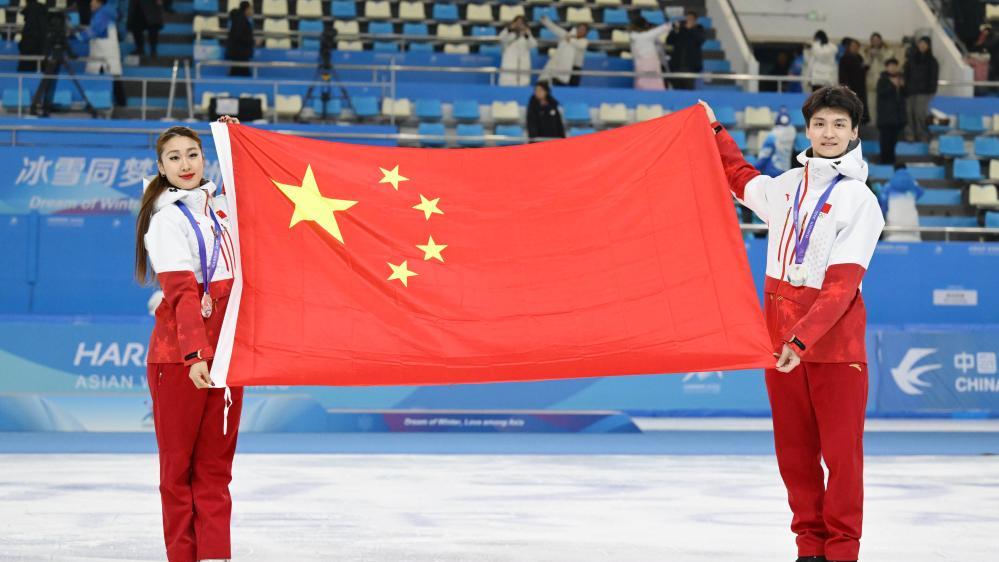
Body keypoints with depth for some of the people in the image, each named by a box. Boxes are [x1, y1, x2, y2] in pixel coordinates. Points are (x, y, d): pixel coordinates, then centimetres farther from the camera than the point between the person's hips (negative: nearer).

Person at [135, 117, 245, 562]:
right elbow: (181, 293, -21)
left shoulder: (221, 205, 10)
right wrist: (194, 355, -32)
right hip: (179, 355, -6)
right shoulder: (167, 219, -10)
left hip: (226, 349, 6)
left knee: (216, 464, 5)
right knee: (178, 463, 2)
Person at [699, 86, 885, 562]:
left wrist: (804, 336, -25)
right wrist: (715, 132, 37)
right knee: (794, 451, 8)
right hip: (780, 339, 5)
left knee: (841, 451, -4)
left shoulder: (860, 202, -7)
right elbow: (743, 181, 35)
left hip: (835, 343, -5)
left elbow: (842, 285, -16)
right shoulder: (785, 186, 10)